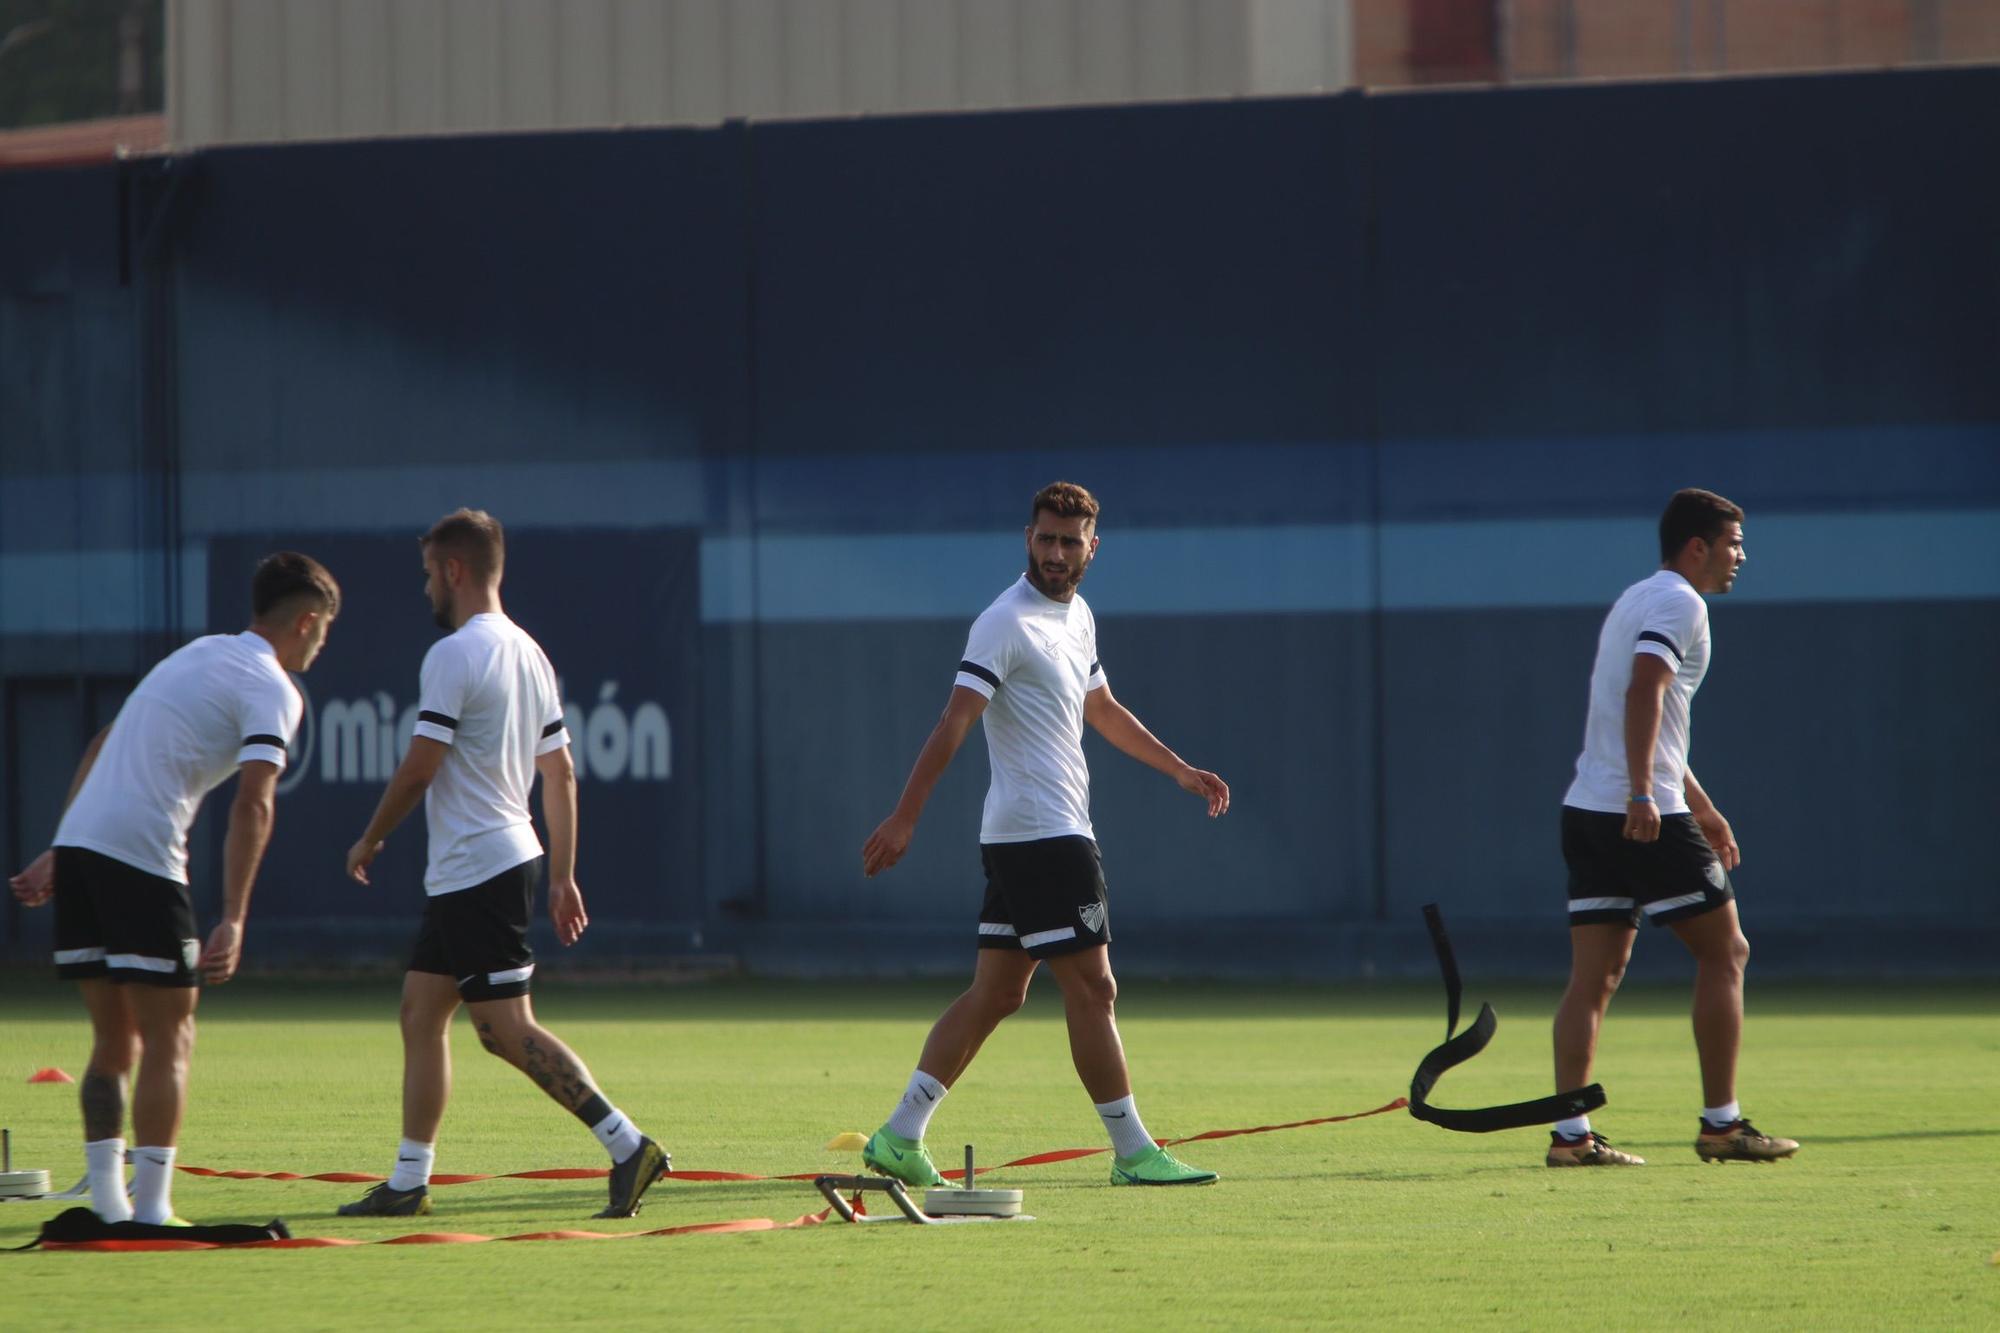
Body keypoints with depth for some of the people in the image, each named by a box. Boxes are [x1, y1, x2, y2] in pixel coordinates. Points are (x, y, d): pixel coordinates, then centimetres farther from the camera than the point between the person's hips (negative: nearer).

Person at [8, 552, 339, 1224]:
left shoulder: (198, 653, 23)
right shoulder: (272, 690, -3)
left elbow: (104, 746, 26)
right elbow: (253, 804, -16)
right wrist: (232, 921, -21)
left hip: (77, 843, 8)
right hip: (141, 860, -8)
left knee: (115, 1038, 14)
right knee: (168, 1041, -1)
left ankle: (107, 1201, 14)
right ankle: (151, 1207, -5)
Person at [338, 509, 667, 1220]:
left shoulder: (454, 655, -15)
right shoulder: (528, 653, 13)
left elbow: (419, 767, -16)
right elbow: (560, 773, 15)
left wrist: (369, 841, -1)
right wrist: (563, 877, 18)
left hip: (477, 869, -10)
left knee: (507, 1029, -10)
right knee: (420, 1015, 13)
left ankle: (628, 1146, -16)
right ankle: (408, 1182, 15)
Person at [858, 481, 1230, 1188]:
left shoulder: (1076, 615, 15)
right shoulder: (1007, 622, -13)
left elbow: (1102, 710, 31)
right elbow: (954, 722, -21)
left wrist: (1180, 769, 35)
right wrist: (905, 817, -27)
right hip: (1043, 837, -9)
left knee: (996, 991, 9)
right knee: (1091, 988, -5)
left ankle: (900, 1137, 9)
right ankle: (1132, 1152, 0)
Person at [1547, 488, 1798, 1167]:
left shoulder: (1636, 601, 23)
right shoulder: (1679, 602, -7)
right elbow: (1644, 692, -23)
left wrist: (1700, 806, 37)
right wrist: (1643, 792, -31)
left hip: (1588, 809, 9)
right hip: (1647, 816, -9)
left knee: (1594, 977, 4)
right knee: (1725, 952, 2)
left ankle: (1570, 1133, -2)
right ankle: (1721, 1123, 2)